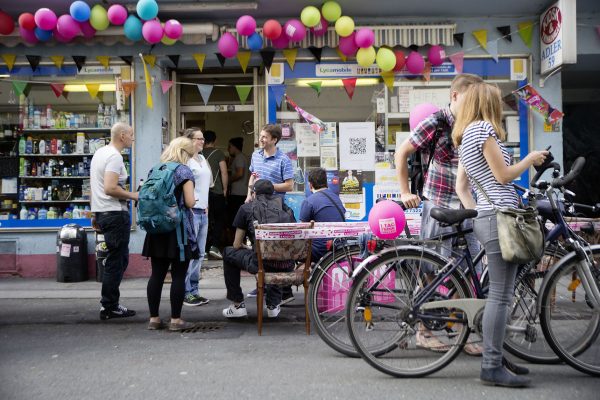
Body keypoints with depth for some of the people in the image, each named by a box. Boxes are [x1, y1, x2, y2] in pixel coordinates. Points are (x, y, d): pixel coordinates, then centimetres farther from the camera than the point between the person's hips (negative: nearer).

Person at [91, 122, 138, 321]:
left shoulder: (99, 153, 16)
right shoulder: (115, 156, -15)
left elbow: (96, 185, 21)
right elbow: (110, 188, -25)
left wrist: (96, 214, 26)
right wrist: (134, 195, -14)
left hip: (101, 212, 10)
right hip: (115, 213, -10)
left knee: (119, 259, 16)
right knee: (116, 261, -3)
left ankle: (109, 304, 20)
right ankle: (109, 307, 3)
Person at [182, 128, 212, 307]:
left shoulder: (202, 159, 16)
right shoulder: (185, 161, -10)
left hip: (203, 211, 9)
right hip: (190, 211, -9)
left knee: (199, 254, 11)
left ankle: (194, 290, 19)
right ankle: (186, 292, 2)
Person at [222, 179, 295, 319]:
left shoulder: (246, 208, 11)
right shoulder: (283, 205, 19)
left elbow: (237, 245, 14)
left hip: (262, 263, -4)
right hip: (287, 265, 4)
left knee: (228, 253, 24)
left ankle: (238, 305, 26)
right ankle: (274, 304, 33)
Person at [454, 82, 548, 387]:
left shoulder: (465, 135, 21)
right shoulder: (482, 129, -8)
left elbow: (461, 186, 19)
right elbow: (503, 175, -10)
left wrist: (474, 213, 13)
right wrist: (531, 159, 4)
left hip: (485, 218, 10)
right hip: (500, 216, -10)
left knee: (500, 293, 14)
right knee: (501, 296, -9)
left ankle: (494, 358, 21)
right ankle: (492, 368, -6)